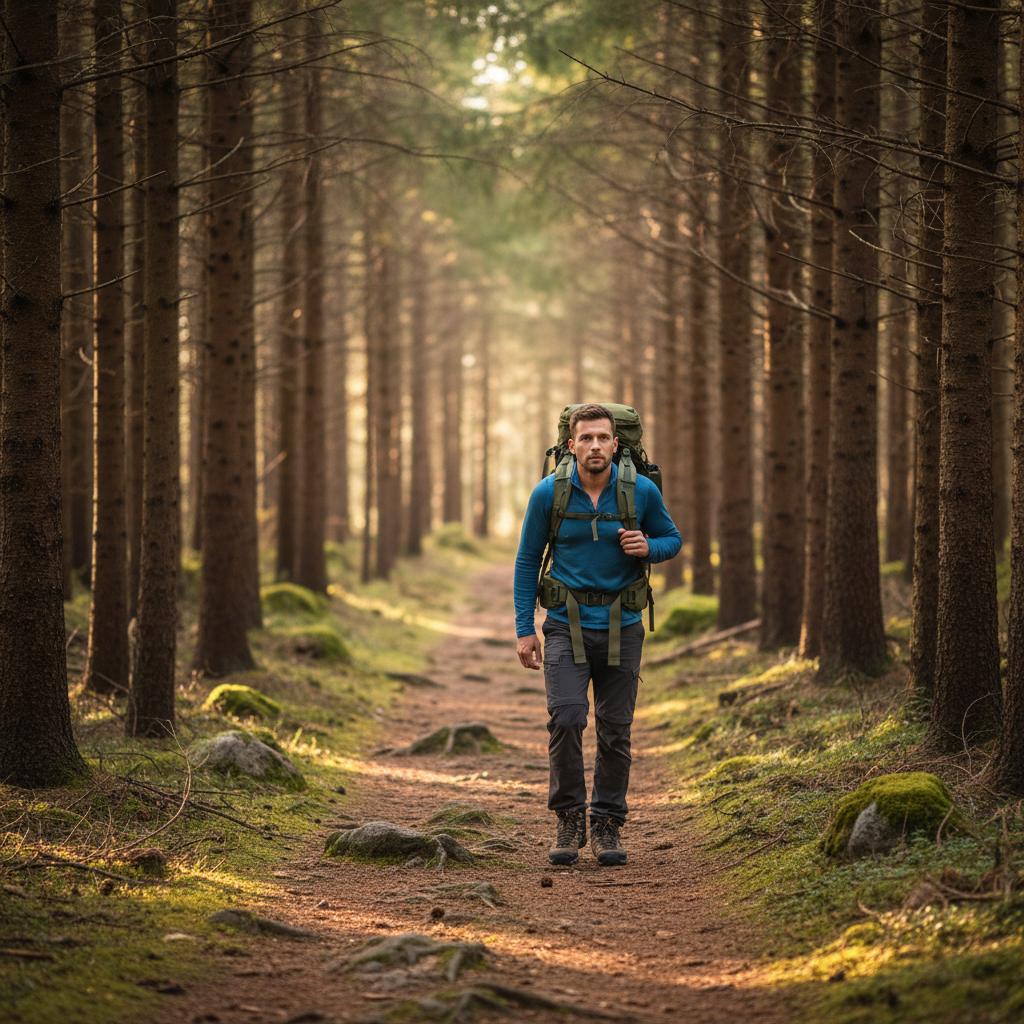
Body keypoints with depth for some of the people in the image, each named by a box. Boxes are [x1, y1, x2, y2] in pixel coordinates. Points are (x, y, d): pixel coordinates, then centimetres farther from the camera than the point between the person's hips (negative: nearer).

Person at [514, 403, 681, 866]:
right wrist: (524, 629, 1)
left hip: (620, 624, 1)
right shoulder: (548, 494, -5)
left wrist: (648, 547, -12)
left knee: (615, 729, 3)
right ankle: (569, 819, -2)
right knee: (566, 718, -16)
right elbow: (527, 561, 5)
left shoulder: (642, 492, -4)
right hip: (566, 624, -1)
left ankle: (606, 824, 15)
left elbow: (673, 538, 13)